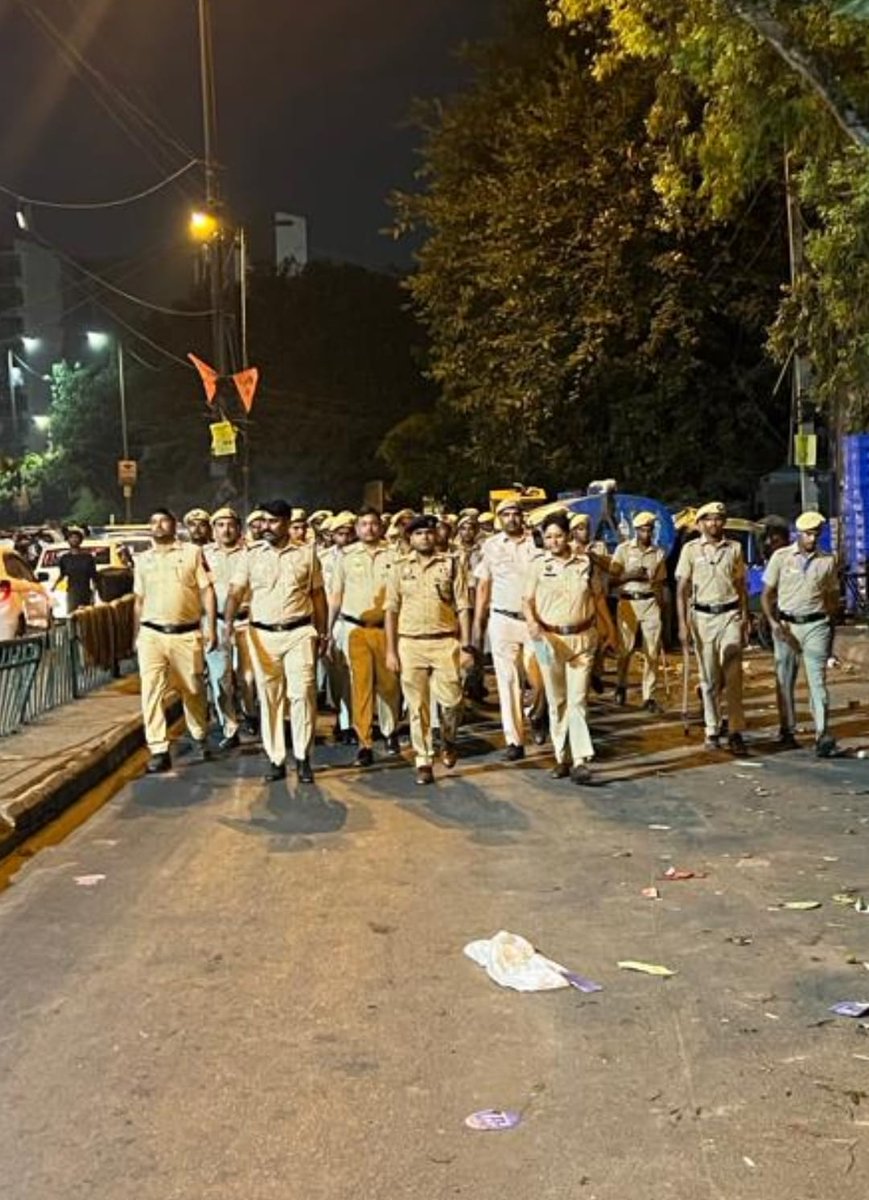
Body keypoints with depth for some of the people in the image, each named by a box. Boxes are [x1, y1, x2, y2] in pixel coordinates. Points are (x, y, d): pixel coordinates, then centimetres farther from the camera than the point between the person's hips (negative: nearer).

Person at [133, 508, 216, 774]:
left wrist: (211, 628, -7)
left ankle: (199, 738, 32)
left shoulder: (192, 552, 3)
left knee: (193, 690, 9)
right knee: (151, 691, -8)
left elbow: (207, 591, 0)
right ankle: (159, 751, -6)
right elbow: (139, 600, 17)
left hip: (186, 634, -2)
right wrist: (136, 636, 15)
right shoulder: (142, 559, 12)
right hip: (151, 635, 2)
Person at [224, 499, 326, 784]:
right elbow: (235, 591, -4)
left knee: (302, 693, -7)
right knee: (269, 698, 5)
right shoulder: (250, 555, 4)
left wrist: (322, 632, 7)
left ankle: (303, 758, 4)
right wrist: (229, 621, -21)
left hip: (299, 632, -1)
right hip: (262, 634, 1)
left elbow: (318, 594, 10)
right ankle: (276, 759, 14)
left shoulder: (307, 553, 6)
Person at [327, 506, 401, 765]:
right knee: (360, 684, -3)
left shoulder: (392, 555, 3)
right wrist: (330, 632, 8)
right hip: (354, 628, 0)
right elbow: (335, 596, 10)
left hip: (385, 627, 0)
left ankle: (390, 732, 31)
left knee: (389, 684, 6)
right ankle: (365, 744, 2)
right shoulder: (346, 556, 5)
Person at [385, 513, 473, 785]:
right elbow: (391, 611, 6)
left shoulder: (451, 564, 4)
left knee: (451, 700, -4)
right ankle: (423, 761, 13)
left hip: (445, 642, -1)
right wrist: (390, 651, 1)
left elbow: (463, 608, 3)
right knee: (417, 706, 4)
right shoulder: (400, 567, 7)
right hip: (410, 643, 1)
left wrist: (466, 646, -4)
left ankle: (448, 742, 26)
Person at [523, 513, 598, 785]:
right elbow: (527, 600, -1)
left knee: (578, 699, -6)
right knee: (556, 701, 9)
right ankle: (561, 758, 18)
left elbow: (596, 597, 13)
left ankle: (580, 760, -8)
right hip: (549, 639, 0)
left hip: (582, 637, 0)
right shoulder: (538, 564, 0)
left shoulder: (585, 562, 3)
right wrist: (532, 622, -20)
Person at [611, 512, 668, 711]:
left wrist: (661, 607, 11)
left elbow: (659, 584, 14)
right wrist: (631, 575, -16)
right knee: (625, 648, 3)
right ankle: (621, 685, 28)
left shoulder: (659, 553, 10)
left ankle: (649, 696, 4)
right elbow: (614, 577, 0)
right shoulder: (623, 549, 3)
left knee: (652, 652, -2)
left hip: (651, 603, 2)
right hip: (628, 602, -2)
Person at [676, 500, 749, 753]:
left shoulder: (734, 548, 8)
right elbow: (681, 589, 0)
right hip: (702, 617, -1)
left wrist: (745, 618, 4)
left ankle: (735, 731, -3)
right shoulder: (691, 549, 2)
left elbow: (741, 585, 12)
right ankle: (712, 731, 15)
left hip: (730, 615, 1)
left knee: (733, 676, -6)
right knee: (709, 677, 6)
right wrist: (683, 624, -7)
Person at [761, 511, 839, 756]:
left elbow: (832, 597, 14)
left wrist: (830, 626, 7)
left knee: (817, 680, -7)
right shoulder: (781, 557, 2)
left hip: (816, 625, 0)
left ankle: (822, 735, -10)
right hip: (786, 625, 0)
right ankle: (787, 731, 16)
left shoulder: (827, 561, 6)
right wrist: (774, 623, -8)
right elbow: (767, 594, 4)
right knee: (784, 681, 5)